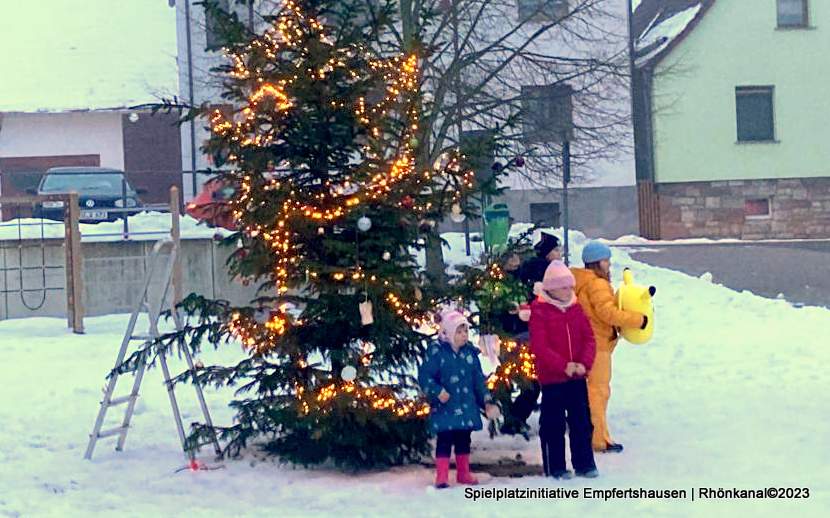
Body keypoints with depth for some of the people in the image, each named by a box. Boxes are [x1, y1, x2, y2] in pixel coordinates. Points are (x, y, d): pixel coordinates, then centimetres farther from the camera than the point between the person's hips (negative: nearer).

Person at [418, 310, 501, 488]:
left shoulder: (470, 352, 6)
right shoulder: (436, 351, -9)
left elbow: (479, 380, 11)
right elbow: (424, 376, -9)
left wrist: (487, 401, 5)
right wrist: (437, 391, -22)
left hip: (467, 406, 5)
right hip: (445, 407, -5)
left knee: (463, 440, 13)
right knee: (444, 440, -4)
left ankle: (463, 473, 25)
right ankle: (442, 476, 2)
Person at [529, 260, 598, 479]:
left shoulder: (576, 308, 7)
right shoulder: (539, 311, -10)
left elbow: (589, 338, 4)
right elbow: (539, 346, -17)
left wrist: (584, 363, -12)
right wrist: (564, 366, -22)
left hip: (577, 377, 5)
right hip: (552, 378, -5)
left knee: (582, 421, 10)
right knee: (553, 423, 4)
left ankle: (584, 464, 20)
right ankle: (555, 467, 13)